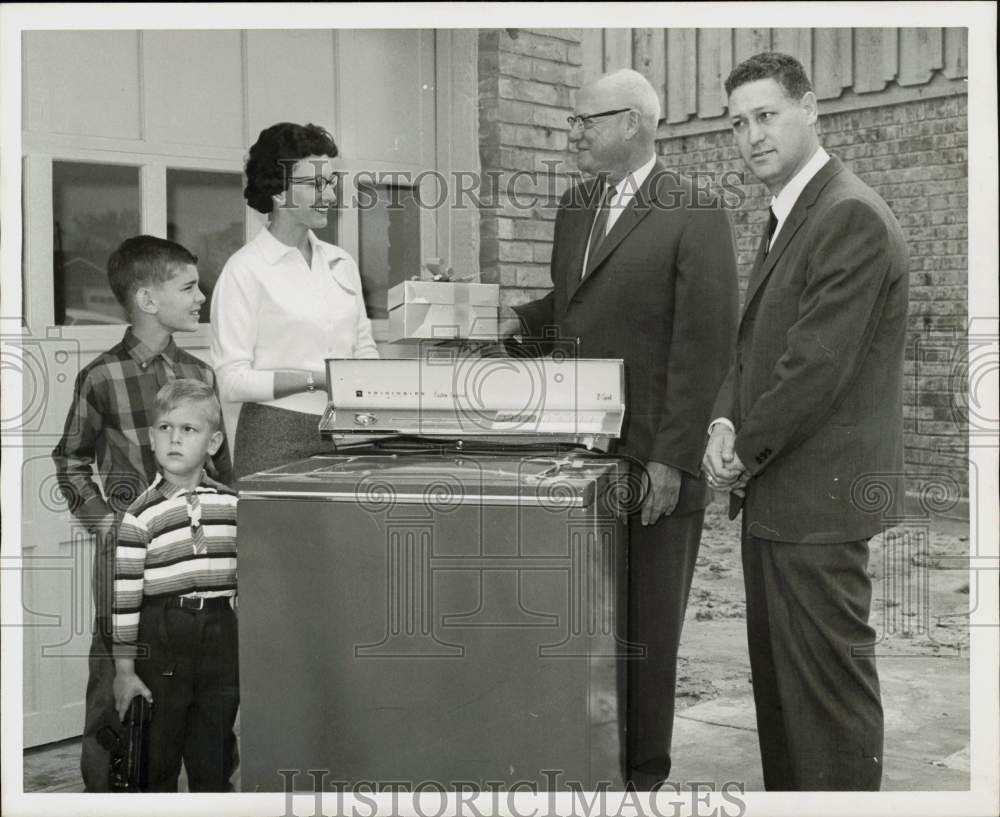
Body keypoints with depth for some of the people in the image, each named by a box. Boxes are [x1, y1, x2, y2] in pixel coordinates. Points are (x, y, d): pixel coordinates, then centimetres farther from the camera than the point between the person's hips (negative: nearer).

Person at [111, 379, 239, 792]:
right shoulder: (141, 514, -6)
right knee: (158, 748, 8)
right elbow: (125, 593, -6)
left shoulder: (231, 504, 4)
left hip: (221, 630, 3)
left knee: (213, 754, 12)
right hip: (162, 632, -3)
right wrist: (124, 669, -7)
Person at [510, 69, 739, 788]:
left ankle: (642, 770, 21)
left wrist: (671, 461, -17)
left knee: (647, 626, 7)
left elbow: (703, 347, -13)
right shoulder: (574, 208, 15)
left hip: (651, 461, -6)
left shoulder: (697, 216, -8)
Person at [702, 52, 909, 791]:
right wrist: (727, 421, 1)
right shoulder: (790, 217, 15)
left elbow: (818, 363, -21)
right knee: (778, 672, 18)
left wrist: (745, 452, -10)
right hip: (777, 493, 10)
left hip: (817, 495, -10)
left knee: (828, 681, 0)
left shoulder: (851, 216, -16)